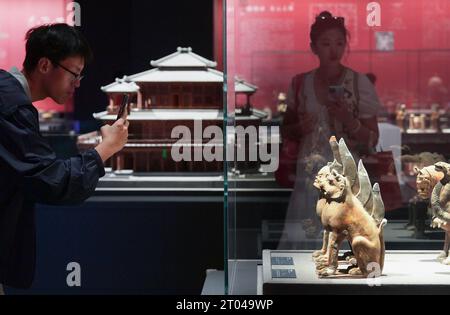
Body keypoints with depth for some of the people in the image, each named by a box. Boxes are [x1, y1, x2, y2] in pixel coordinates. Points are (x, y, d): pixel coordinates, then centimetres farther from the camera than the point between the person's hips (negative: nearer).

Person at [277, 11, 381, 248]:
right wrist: (299, 128, -8)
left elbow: (372, 141, -3)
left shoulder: (359, 83, -5)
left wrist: (348, 120, -19)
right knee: (300, 242, 1)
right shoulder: (299, 84, 3)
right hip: (308, 178, 3)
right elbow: (285, 132, 14)